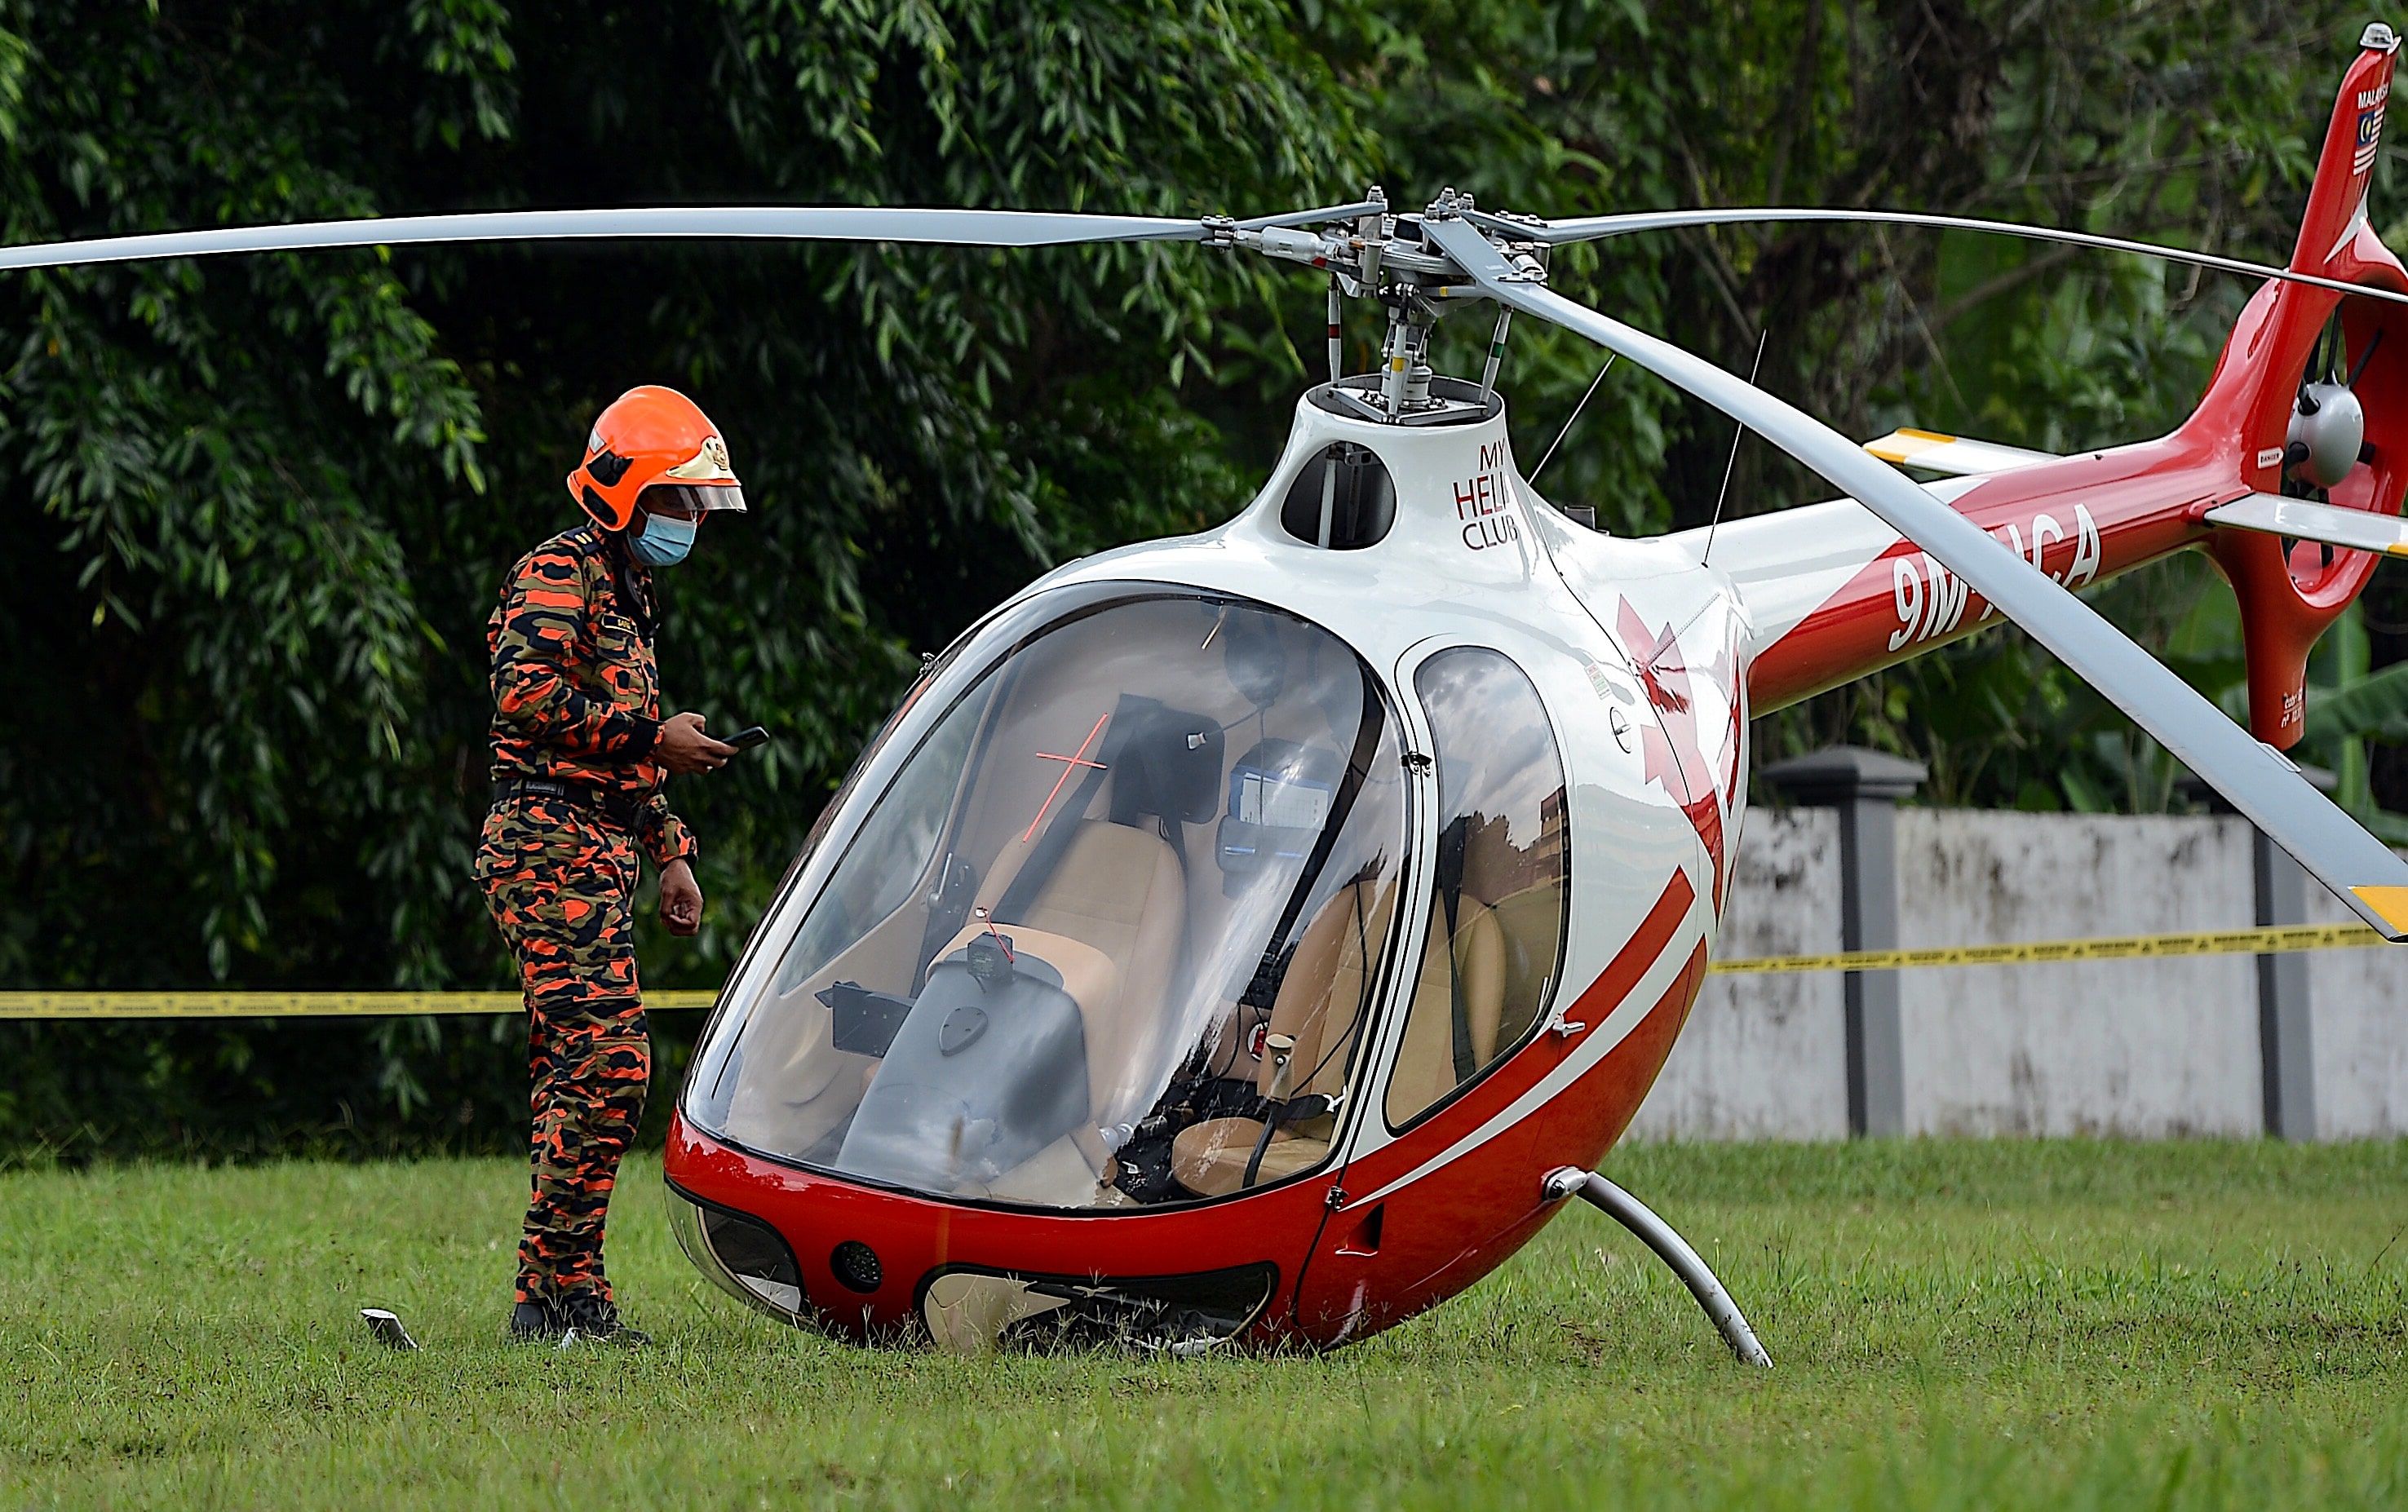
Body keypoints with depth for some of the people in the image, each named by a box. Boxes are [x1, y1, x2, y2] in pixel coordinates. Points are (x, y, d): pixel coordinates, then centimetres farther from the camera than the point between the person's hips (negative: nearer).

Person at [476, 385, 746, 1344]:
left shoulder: (624, 593, 26)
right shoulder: (561, 574, -6)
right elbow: (526, 697, -21)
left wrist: (671, 854, 25)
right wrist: (654, 736, -17)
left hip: (593, 856, 10)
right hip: (552, 844, -10)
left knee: (574, 1073, 8)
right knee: (607, 1060, -16)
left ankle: (552, 1297, 10)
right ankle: (561, 1285, -16)